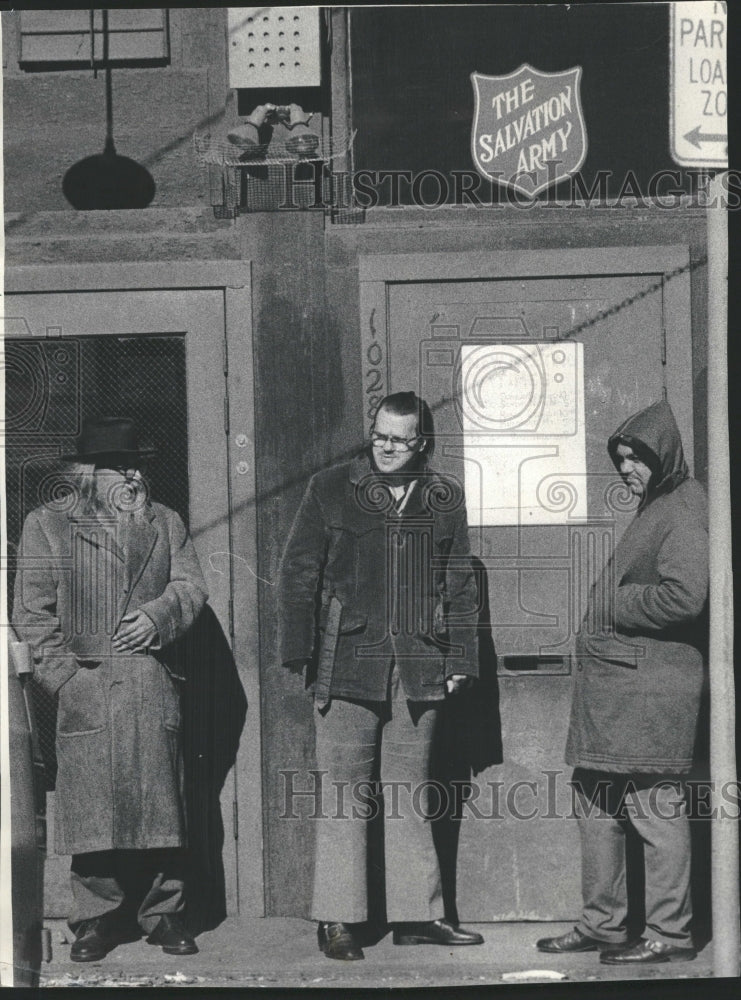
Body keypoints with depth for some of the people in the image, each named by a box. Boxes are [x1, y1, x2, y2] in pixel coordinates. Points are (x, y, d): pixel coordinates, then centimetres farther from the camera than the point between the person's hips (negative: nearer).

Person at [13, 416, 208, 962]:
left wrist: (159, 613, -9)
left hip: (153, 682, 2)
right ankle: (97, 918, 9)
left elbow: (192, 585, 12)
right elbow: (33, 610, 2)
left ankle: (164, 915, 13)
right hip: (86, 686, -2)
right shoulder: (46, 525, 8)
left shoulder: (166, 523, 18)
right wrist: (62, 672, -7)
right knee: (91, 801, -3)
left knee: (160, 797, 3)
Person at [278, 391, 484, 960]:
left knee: (410, 794, 9)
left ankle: (418, 913, 16)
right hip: (347, 665, -2)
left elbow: (460, 587, 13)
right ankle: (339, 919, 7)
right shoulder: (331, 491, 4)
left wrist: (460, 660, 7)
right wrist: (299, 652, -4)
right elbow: (299, 572, 3)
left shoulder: (444, 499, 11)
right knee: (344, 792, 0)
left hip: (419, 671, 2)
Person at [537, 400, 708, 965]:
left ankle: (669, 933, 4)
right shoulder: (654, 509, 20)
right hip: (615, 685, 11)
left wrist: (613, 605, -13)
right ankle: (602, 924, 22)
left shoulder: (684, 509, -11)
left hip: (651, 687, -10)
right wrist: (604, 611, 10)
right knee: (597, 803, 14)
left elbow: (685, 595, -23)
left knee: (655, 807, -4)